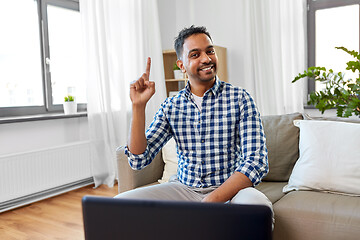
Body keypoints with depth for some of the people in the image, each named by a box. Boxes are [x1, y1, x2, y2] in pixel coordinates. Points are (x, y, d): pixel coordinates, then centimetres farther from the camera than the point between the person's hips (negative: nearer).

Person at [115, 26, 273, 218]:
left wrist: (212, 200, -26)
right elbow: (138, 161, -1)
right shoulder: (170, 107, 4)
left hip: (230, 189, -1)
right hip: (183, 188, 2)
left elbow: (256, 162, -13)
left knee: (257, 204, -36)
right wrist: (138, 106, -11)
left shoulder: (240, 99, -5)